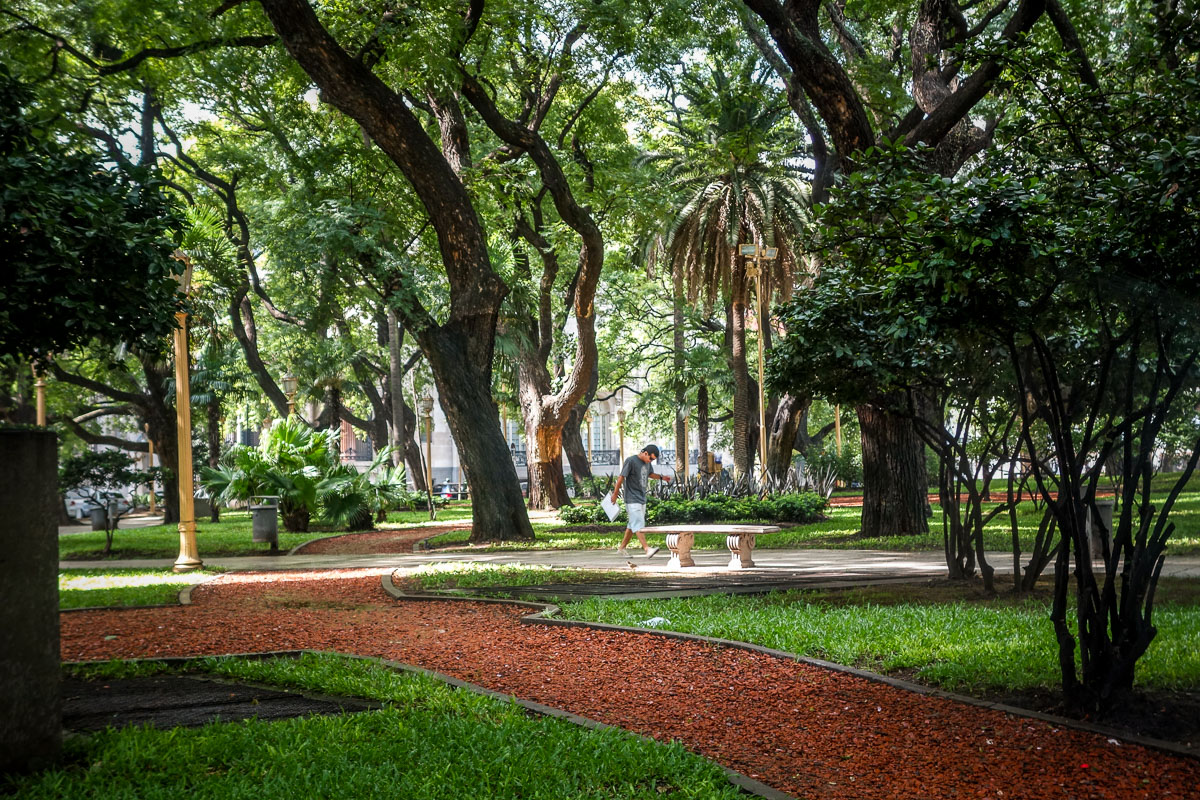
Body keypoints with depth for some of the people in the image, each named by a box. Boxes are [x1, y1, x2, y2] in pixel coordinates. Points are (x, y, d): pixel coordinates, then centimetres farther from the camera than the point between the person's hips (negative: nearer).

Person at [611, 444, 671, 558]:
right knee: (638, 525, -15)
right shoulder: (631, 461, -15)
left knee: (632, 526, 11)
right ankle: (647, 549, -24)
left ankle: (621, 548, 19)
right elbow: (621, 477, -12)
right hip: (632, 500, -8)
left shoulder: (647, 462, 10)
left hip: (642, 499, 8)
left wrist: (662, 477, 13)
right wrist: (615, 494, -8)